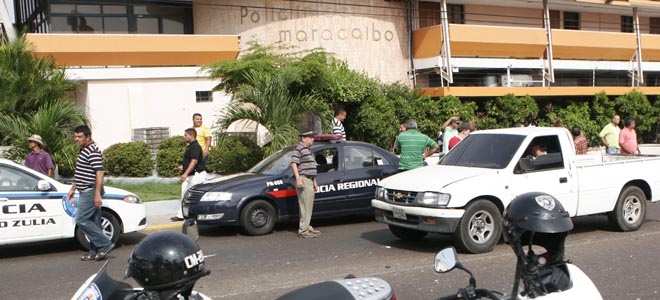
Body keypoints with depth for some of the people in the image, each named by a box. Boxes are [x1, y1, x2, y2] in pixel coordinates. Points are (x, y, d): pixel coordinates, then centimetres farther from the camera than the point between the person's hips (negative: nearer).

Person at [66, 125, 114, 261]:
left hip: (90, 192, -10)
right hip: (86, 192, 10)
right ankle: (95, 252, 14)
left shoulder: (93, 151, -15)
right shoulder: (84, 150, 18)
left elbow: (99, 172, -22)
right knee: (94, 222, 10)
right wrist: (73, 189, 27)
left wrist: (97, 194, -26)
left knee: (81, 220, -11)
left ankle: (105, 244, -8)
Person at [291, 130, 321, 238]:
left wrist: (314, 181, 26)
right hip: (303, 180, -10)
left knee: (308, 206, 14)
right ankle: (303, 231, -10)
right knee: (305, 206, -11)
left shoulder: (308, 149, 21)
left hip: (309, 180, 10)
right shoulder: (299, 148, -9)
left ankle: (307, 228, 21)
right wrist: (298, 179, -25)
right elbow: (293, 164, -18)